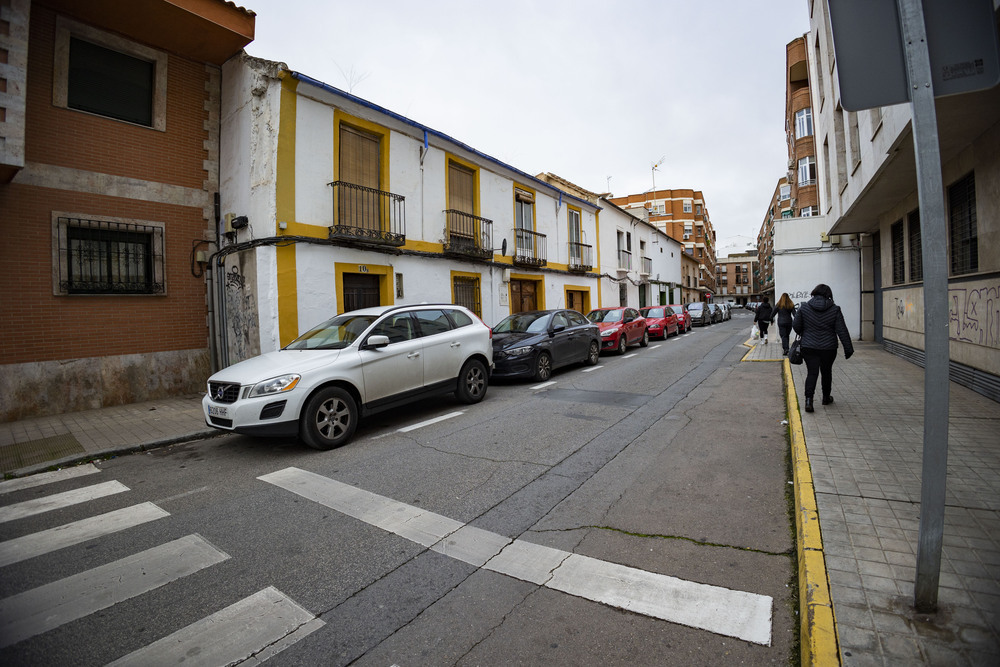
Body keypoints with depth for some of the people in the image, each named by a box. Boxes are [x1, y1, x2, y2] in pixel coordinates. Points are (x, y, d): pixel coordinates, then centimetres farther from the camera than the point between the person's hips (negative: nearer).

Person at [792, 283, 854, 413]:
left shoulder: (804, 307, -5)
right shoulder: (835, 309, -5)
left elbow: (796, 326, 0)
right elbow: (842, 331, -4)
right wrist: (848, 348, 2)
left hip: (809, 347, 0)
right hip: (828, 348, 1)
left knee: (812, 373, 2)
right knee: (826, 372, 17)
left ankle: (809, 399, -14)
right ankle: (826, 398, 33)